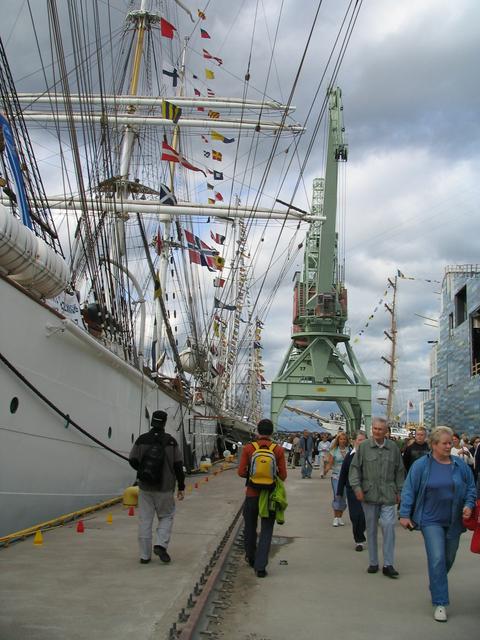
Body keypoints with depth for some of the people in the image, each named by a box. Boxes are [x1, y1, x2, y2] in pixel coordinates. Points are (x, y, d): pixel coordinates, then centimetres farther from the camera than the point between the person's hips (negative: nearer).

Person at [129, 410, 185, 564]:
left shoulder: (141, 439, -1)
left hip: (145, 487, 2)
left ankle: (145, 555, 11)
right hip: (165, 488, -1)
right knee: (166, 516, 15)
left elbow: (133, 461, 0)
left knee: (145, 520, 8)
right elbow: (178, 465, -4)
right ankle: (161, 544, -4)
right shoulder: (170, 441, -5)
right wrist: (181, 487, 3)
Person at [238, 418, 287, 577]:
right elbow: (283, 475, -6)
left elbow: (241, 472, -7)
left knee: (250, 527, 21)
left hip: (252, 494, 1)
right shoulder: (278, 450, -7)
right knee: (266, 531, 7)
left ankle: (251, 558, 38)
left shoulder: (248, 448, -8)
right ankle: (260, 566, 1)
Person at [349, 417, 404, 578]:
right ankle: (373, 562, 21)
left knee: (389, 526, -9)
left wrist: (399, 491, 11)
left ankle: (388, 564, 0)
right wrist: (357, 487, -8)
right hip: (369, 495, 0)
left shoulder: (393, 448, 5)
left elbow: (399, 471, 13)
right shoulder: (364, 447, 0)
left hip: (388, 496, 0)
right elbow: (355, 468, 2)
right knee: (371, 529, 9)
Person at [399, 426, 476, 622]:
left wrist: (469, 505, -9)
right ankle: (440, 603, -5)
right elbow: (409, 490, -5)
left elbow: (471, 488, 8)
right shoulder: (421, 465, -8)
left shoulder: (460, 465, 0)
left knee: (448, 560, 15)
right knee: (437, 559, -12)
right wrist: (405, 514, -8)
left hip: (454, 521, 4)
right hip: (431, 520, -4)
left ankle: (437, 588, 40)